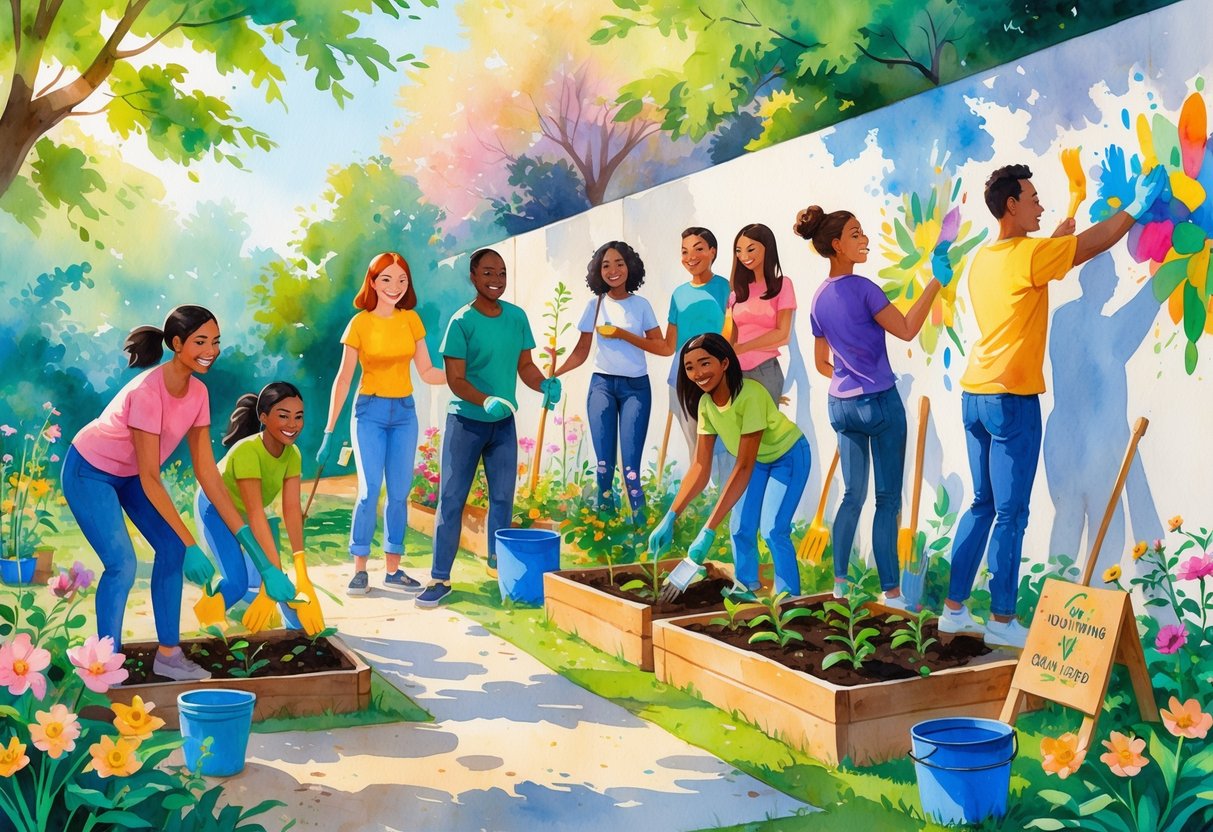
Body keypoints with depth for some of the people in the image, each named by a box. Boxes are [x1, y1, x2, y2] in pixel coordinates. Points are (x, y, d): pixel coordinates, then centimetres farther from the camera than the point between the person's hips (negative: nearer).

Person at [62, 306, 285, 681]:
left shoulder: (198, 392, -11)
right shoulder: (147, 392, -33)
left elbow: (207, 471, -7)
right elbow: (149, 479, -31)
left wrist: (242, 531, -11)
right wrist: (191, 544, -31)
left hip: (130, 473, 7)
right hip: (90, 472, -7)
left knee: (171, 549, -2)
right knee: (122, 565, -16)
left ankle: (168, 655, 9)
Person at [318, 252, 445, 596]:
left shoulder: (411, 319, 4)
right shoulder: (360, 323, -5)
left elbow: (426, 371, 6)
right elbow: (344, 378, -5)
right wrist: (329, 430, -8)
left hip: (404, 413, 3)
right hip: (370, 412, -3)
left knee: (399, 493, 4)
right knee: (369, 490, -11)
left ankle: (393, 569, 13)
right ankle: (359, 570, -2)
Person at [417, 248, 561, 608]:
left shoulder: (517, 316, 1)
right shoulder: (462, 322, -13)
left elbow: (524, 365, 7)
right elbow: (455, 380, -16)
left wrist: (545, 384, -14)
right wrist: (487, 401, -33)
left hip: (504, 423, 5)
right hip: (465, 422, -4)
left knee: (503, 497, 12)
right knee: (451, 499, -1)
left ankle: (498, 563, 29)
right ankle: (440, 578, 4)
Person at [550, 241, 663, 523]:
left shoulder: (641, 305, 2)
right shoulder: (595, 305, 4)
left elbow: (661, 346, -3)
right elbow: (581, 351, 4)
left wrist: (623, 334, -13)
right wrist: (556, 372, -11)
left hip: (636, 387, -1)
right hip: (602, 384, 1)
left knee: (630, 463, -7)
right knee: (604, 460, 1)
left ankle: (639, 520, -1)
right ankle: (603, 512, 12)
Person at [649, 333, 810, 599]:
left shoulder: (750, 395, -37)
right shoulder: (705, 403, -15)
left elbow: (744, 467, -39)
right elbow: (700, 467, -15)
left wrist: (708, 531, -42)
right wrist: (670, 517, -26)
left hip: (789, 456, -6)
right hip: (757, 460, 6)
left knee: (772, 529, -16)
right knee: (740, 528, 3)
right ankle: (745, 588, 24)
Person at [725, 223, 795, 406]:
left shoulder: (782, 285, 1)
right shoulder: (739, 289, 10)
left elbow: (782, 334, -4)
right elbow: (733, 335, 10)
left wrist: (741, 348, -8)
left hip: (765, 371, -3)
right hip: (737, 371, 3)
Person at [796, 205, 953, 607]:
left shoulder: (819, 299, 8)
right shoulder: (862, 288, -14)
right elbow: (907, 329, -12)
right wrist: (936, 281, -11)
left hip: (840, 405, 7)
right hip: (880, 403, -7)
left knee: (852, 495, 14)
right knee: (888, 499, 0)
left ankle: (839, 583, 14)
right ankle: (891, 591, 3)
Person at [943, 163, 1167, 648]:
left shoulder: (983, 259, 13)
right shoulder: (1029, 255, -10)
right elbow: (1094, 243, -3)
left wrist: (1054, 242, 25)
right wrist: (1137, 206, 9)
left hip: (975, 396, 8)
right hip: (1012, 400, -8)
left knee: (983, 506, 15)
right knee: (1011, 514, -1)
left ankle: (954, 609, 17)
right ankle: (1002, 621, 5)